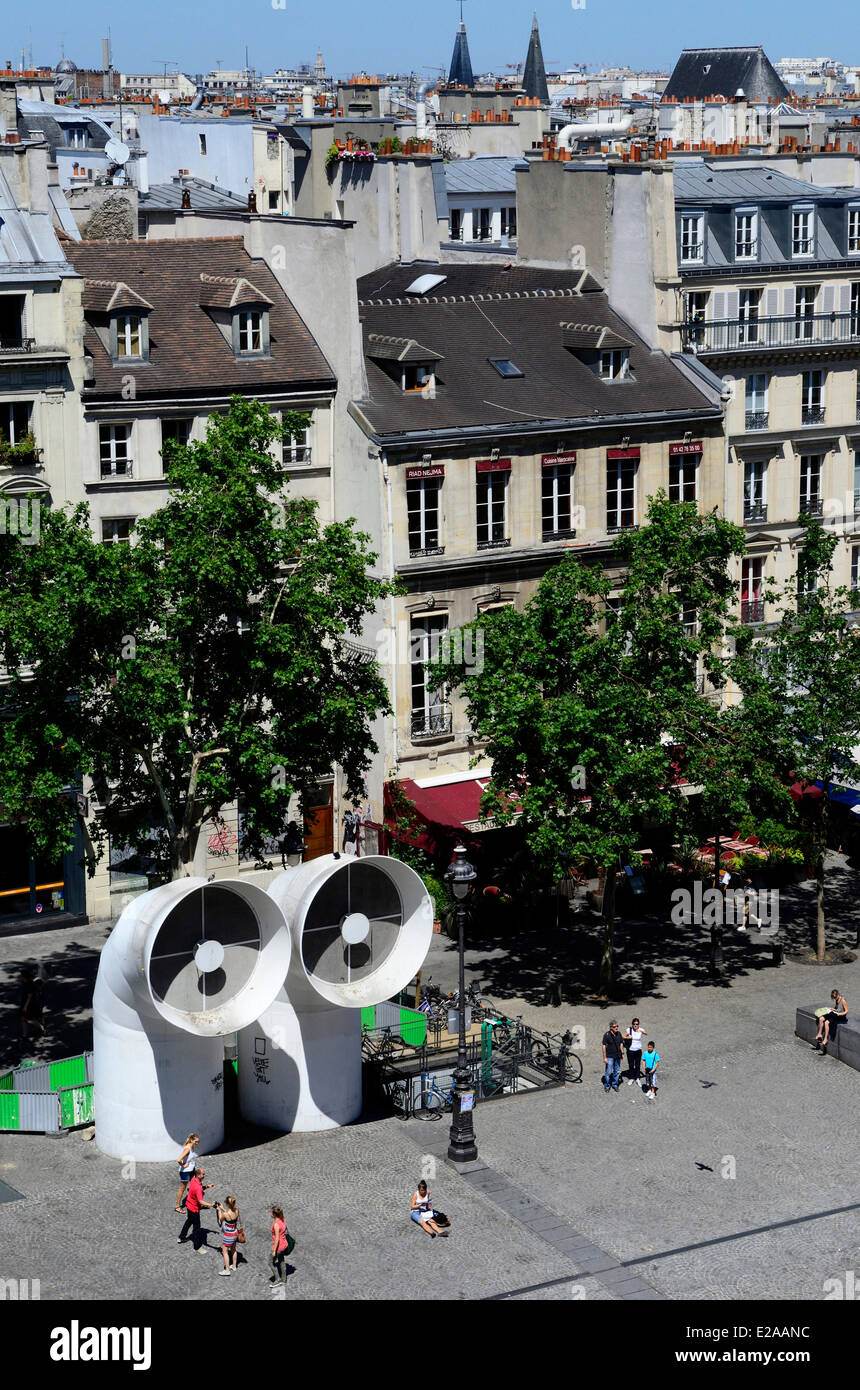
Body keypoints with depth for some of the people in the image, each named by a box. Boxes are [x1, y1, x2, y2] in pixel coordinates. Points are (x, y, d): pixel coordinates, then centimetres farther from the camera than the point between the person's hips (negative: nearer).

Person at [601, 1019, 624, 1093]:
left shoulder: (619, 1034, 0)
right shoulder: (607, 1035, -14)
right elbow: (604, 1046, -12)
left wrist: (621, 1053, 11)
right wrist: (605, 1057, -13)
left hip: (617, 1056, 5)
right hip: (610, 1056, -5)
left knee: (617, 1071, 14)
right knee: (608, 1072, -1)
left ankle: (615, 1084, 30)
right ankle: (607, 1086, 13)